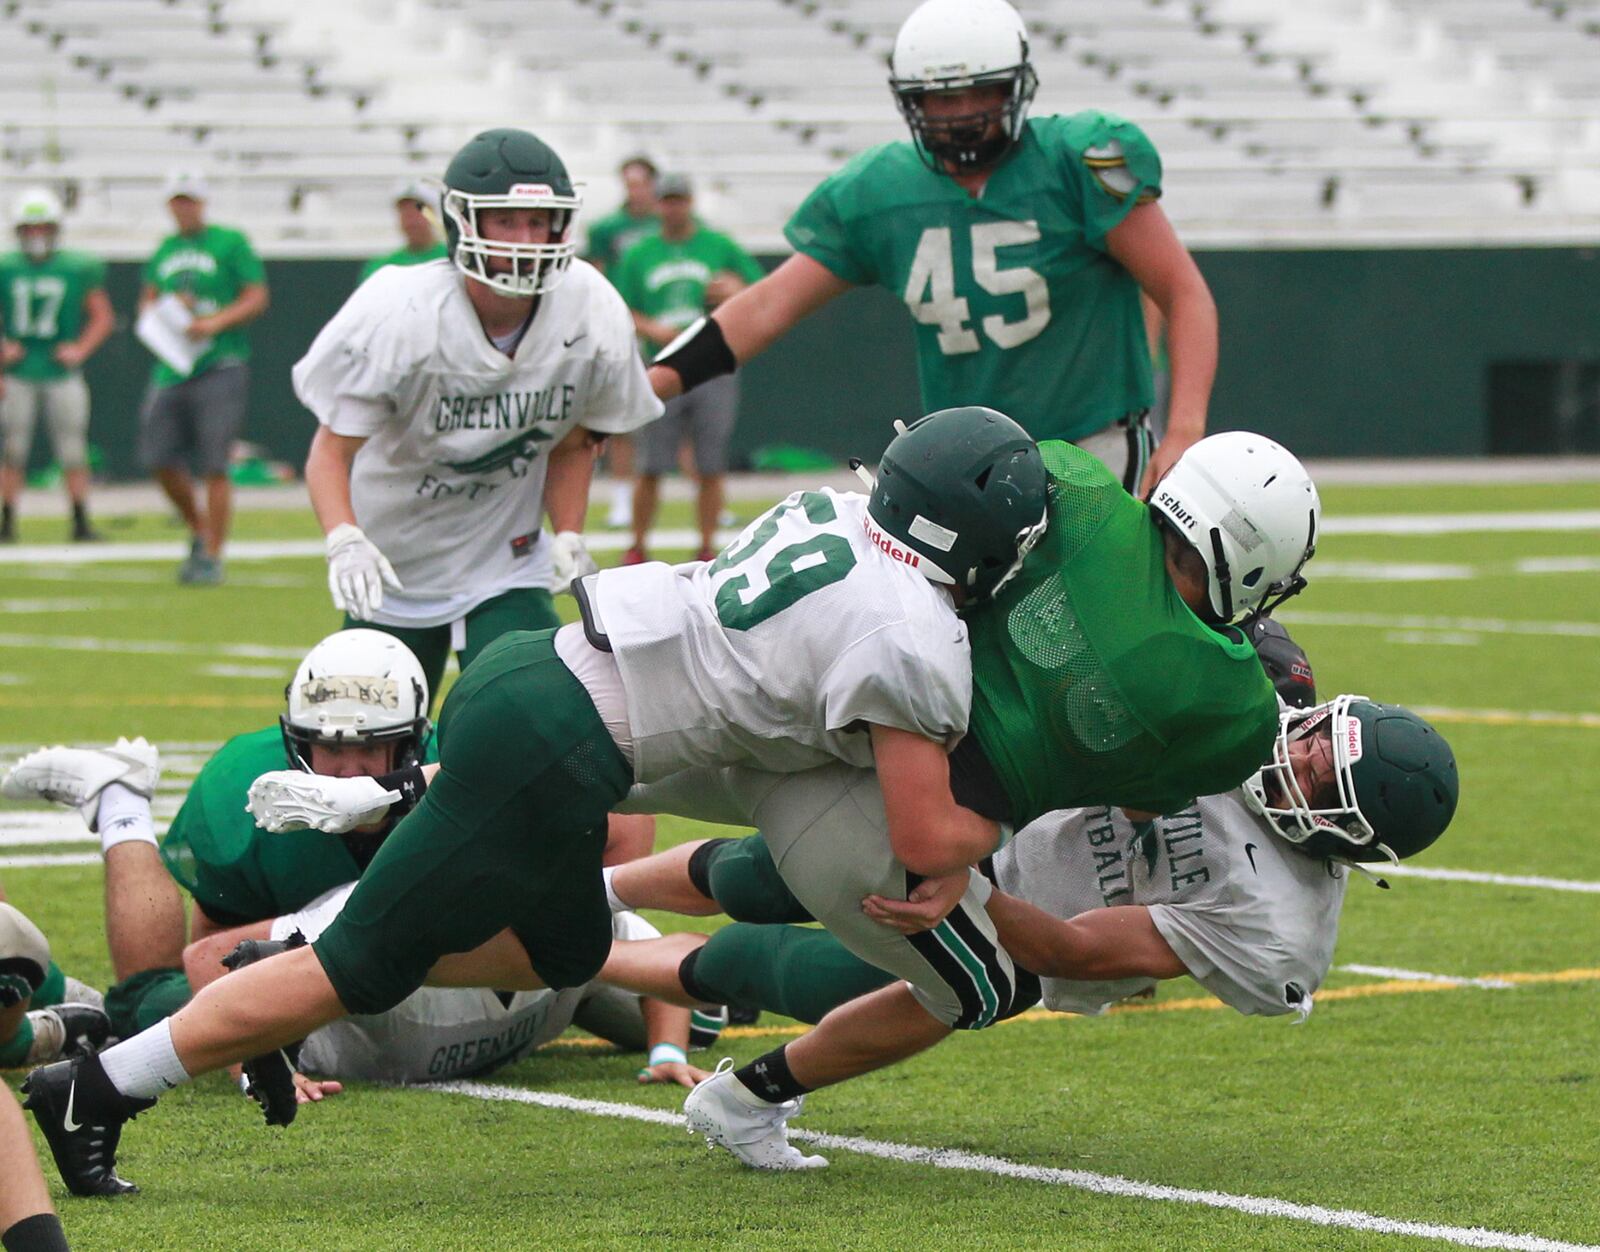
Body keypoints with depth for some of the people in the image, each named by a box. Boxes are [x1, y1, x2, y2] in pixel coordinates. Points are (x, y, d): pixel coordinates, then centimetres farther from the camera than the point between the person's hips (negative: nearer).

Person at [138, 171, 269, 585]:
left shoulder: (230, 243, -1)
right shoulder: (164, 249, 16)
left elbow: (257, 297, -5)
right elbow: (147, 302, 23)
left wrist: (216, 321, -17)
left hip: (219, 366, -6)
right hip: (170, 366, 6)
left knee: (214, 465, -7)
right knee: (160, 459, 2)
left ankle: (212, 556, -1)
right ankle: (198, 531, 24)